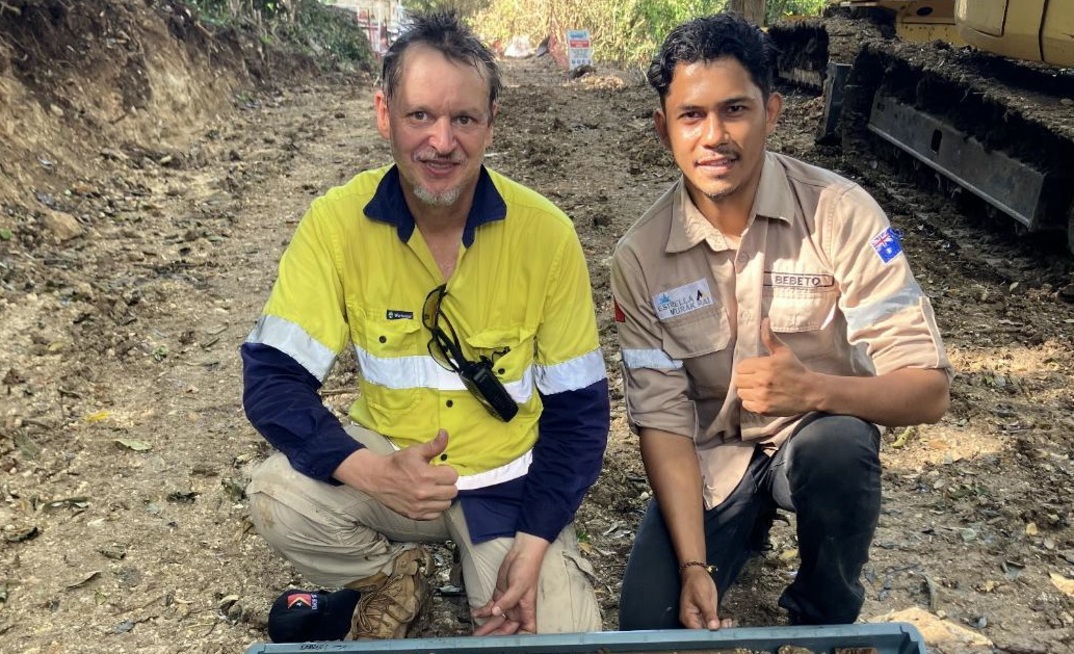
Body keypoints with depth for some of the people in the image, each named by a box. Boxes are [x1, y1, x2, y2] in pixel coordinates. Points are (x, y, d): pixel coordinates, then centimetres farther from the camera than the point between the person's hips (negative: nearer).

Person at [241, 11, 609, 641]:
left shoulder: (546, 233, -16)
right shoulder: (336, 222, -15)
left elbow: (579, 405, -8)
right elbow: (274, 377, -15)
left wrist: (535, 543, -16)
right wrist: (371, 472, -32)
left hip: (509, 482, 0)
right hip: (389, 465, 1)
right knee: (279, 496, -27)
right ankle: (394, 574, 6)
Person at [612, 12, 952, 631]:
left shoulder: (841, 213, -19)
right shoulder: (640, 256, -13)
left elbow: (929, 389, -21)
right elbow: (663, 419, -13)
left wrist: (813, 389, -40)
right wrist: (694, 566, -22)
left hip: (821, 435, -1)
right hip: (710, 458, 2)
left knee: (835, 446, -36)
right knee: (649, 621, -15)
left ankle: (824, 621, -3)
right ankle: (747, 529, 19)